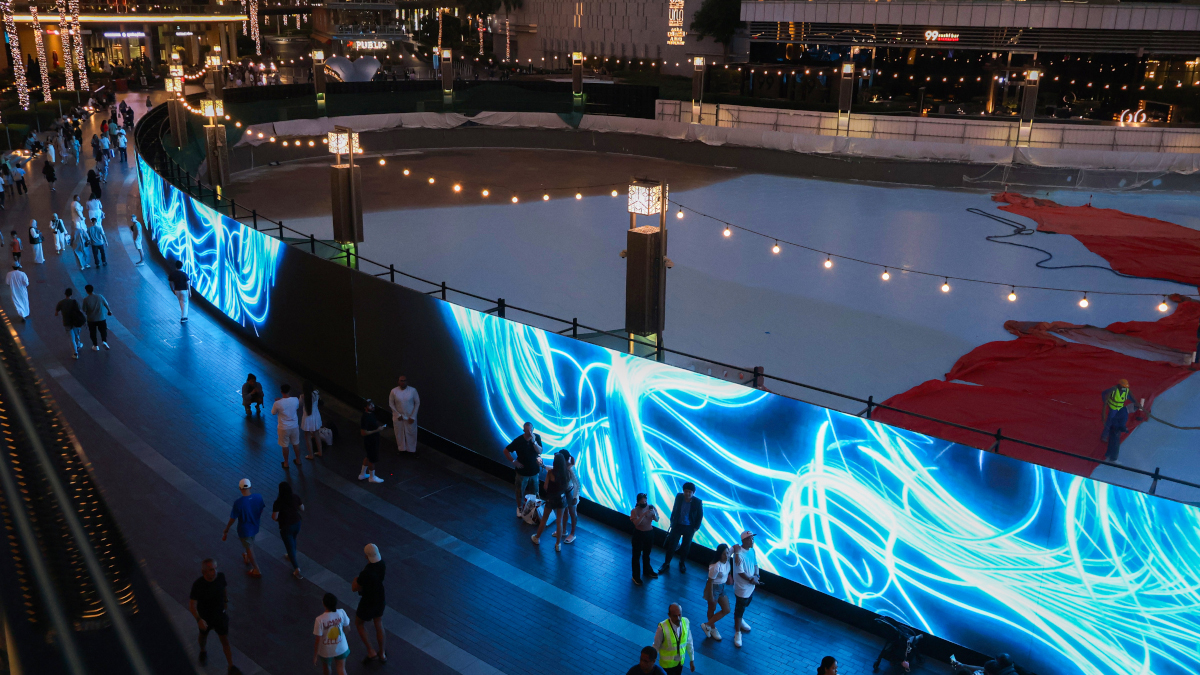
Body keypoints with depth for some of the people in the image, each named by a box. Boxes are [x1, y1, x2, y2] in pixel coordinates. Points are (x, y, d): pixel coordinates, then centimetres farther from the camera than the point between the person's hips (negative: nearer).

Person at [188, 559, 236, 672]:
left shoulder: (220, 576, -25)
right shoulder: (197, 585, -35)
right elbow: (192, 605, -34)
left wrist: (226, 601, 15)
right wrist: (198, 620, -49)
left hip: (220, 615, 1)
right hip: (205, 617, -1)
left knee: (225, 642, 7)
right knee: (204, 635, 29)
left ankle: (232, 668, 20)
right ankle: (203, 652, 62)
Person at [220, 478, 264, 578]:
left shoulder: (238, 502, -32)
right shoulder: (258, 497, -19)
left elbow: (233, 518, -21)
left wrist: (226, 530, -4)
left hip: (244, 529, -4)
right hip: (255, 526, 4)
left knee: (249, 548, 16)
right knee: (251, 543, 32)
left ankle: (256, 571, 27)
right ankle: (248, 559, 59)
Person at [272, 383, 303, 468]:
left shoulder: (277, 403, -25)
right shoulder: (295, 400, -17)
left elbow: (273, 413, -6)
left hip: (283, 428, -2)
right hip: (294, 426, 2)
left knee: (285, 446, 17)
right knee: (296, 444, 23)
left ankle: (286, 463, 34)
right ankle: (298, 460, 39)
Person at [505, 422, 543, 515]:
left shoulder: (537, 437, -11)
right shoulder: (518, 440, -17)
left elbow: (540, 451, -19)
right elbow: (506, 451, -8)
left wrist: (534, 441, -32)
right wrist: (514, 461, -14)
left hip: (534, 471, 2)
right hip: (522, 471, -1)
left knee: (534, 492, 13)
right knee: (520, 491, 13)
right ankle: (519, 508, 34)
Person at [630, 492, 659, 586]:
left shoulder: (650, 507, -9)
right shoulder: (634, 511, -21)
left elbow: (657, 519, -9)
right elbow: (636, 523, -33)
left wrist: (654, 513, -30)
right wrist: (644, 514, -41)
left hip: (649, 533, 4)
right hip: (639, 534, -4)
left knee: (647, 553, 23)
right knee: (637, 555, 5)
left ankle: (647, 571, 44)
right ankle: (636, 576, 16)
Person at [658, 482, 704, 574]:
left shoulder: (698, 502, -18)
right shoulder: (679, 497, -11)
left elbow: (700, 515, -5)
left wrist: (696, 528, -5)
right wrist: (672, 521, 7)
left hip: (689, 528, -1)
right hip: (677, 525, 1)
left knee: (686, 546, 14)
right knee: (671, 545, 4)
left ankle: (682, 563, 35)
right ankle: (666, 564, 15)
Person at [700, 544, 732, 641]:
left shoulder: (727, 562, -12)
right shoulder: (716, 566, -31)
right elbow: (710, 581, -24)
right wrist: (711, 597, -18)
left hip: (722, 587, 8)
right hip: (714, 588, -8)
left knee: (726, 610, 12)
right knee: (712, 609, 12)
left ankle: (708, 625, 25)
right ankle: (712, 628, 34)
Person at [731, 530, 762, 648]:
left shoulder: (752, 550, -5)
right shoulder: (739, 554, -29)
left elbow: (755, 564, 6)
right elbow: (740, 572, -25)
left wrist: (756, 576, -10)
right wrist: (751, 580, -18)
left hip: (751, 586, 8)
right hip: (742, 587, -8)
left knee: (745, 605, 29)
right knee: (739, 609, 7)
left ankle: (740, 620, 54)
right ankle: (737, 633, 22)